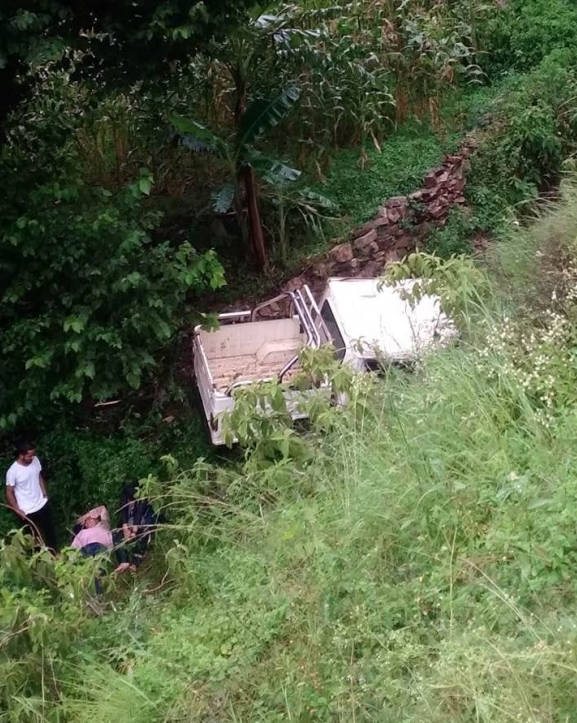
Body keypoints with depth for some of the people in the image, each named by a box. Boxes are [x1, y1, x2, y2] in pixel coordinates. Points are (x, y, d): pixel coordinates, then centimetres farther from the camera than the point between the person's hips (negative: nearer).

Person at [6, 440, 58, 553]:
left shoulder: (35, 460, -8)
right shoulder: (12, 471, -24)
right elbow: (9, 493, -14)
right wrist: (17, 510, -13)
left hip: (43, 504, 5)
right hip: (27, 511, -5)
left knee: (50, 532, 19)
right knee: (37, 537, 10)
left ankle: (53, 554, 39)